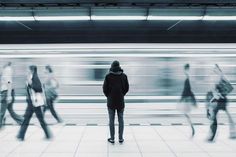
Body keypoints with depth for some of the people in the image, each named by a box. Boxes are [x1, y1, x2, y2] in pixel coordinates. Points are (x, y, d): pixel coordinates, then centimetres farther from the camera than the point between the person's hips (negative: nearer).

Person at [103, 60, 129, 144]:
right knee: (121, 119, 10)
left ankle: (112, 138, 10)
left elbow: (105, 88, -6)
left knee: (111, 120, 6)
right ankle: (120, 138, 12)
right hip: (120, 101, 2)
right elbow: (126, 88, 1)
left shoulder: (108, 76, -8)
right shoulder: (124, 76, -3)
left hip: (111, 101, -1)